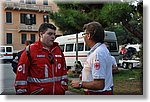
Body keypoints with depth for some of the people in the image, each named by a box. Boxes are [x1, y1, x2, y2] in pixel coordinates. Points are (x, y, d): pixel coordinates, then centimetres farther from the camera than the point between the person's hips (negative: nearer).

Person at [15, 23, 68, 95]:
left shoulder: (58, 50, 9)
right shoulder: (30, 50, -8)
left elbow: (63, 70, 16)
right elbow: (21, 74, -9)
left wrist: (64, 87, 11)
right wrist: (22, 92, -11)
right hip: (37, 93, -5)